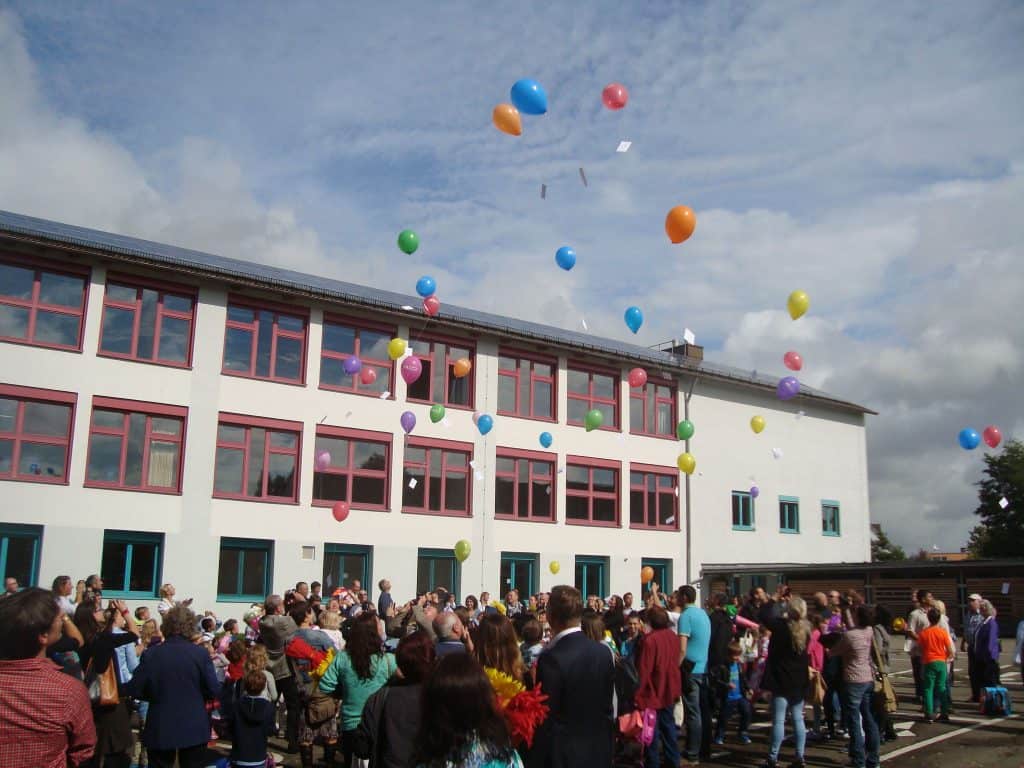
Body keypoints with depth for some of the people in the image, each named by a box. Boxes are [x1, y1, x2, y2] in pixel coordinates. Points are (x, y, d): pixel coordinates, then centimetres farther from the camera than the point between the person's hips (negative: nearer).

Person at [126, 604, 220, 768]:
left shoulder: (151, 654, -8)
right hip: (194, 729, 0)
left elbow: (135, 690, -6)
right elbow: (213, 691, -10)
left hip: (160, 729, 0)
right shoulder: (201, 653, -10)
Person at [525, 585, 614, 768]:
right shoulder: (604, 653, -3)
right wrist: (606, 749, 16)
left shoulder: (551, 659, -21)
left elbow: (545, 720, -18)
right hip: (598, 753, 6)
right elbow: (607, 707, 5)